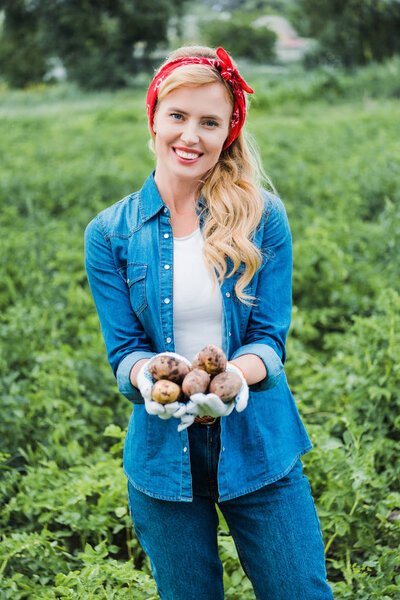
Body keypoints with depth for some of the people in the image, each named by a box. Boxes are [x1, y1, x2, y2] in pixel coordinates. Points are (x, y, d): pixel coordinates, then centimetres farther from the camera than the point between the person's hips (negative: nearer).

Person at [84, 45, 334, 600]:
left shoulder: (263, 218, -3)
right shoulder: (110, 234, -1)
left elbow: (270, 339, -5)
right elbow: (123, 349, -3)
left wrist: (230, 377, -28)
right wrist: (151, 378, -27)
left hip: (258, 446, 0)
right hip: (164, 452, 1)